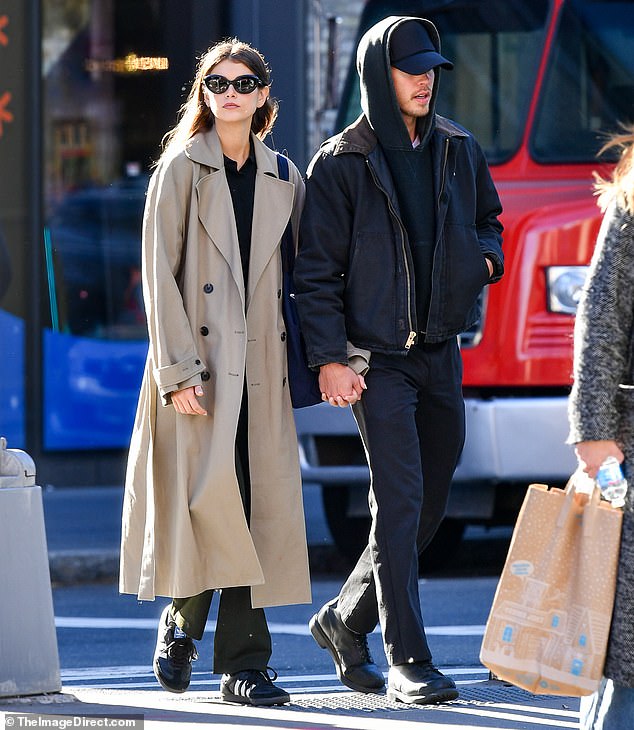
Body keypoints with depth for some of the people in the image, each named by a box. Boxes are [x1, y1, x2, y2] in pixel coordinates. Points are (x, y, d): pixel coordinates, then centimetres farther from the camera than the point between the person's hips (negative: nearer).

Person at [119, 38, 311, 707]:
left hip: (259, 367, 4)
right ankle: (182, 617, 13)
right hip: (196, 361, -4)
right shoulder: (181, 169, 1)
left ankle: (241, 665, 2)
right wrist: (177, 369, -13)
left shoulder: (284, 179, 14)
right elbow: (159, 274, -5)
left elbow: (297, 279, 15)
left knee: (258, 509, -1)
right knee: (208, 498, -12)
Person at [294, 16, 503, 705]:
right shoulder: (341, 163, -6)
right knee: (399, 504, -11)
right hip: (377, 358, -6)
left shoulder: (458, 150, 9)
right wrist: (329, 357, -13)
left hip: (440, 351, 6)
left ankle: (346, 620, 29)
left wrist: (485, 254, 1)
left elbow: (487, 216, 24)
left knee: (428, 507, 11)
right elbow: (316, 270, -6)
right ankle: (408, 661, -7)